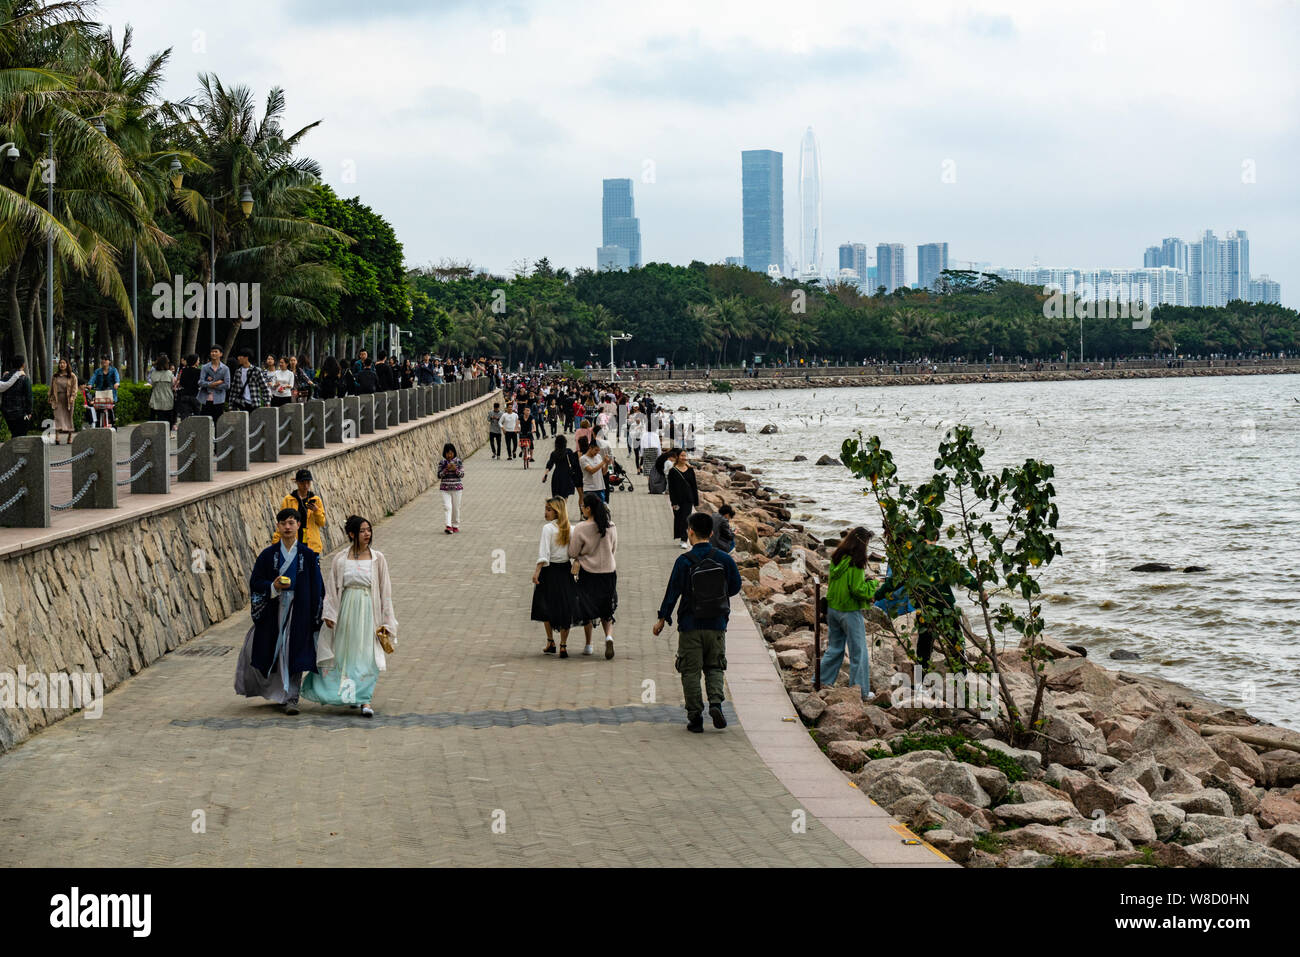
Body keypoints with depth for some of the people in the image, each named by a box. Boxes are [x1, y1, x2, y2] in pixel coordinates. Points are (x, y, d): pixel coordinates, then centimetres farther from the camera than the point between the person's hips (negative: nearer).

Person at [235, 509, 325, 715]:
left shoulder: (308, 555, 2)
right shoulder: (268, 554, 3)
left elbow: (317, 588, 3)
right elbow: (255, 582, 3)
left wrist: (316, 616, -1)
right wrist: (273, 587, -16)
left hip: (298, 612, -1)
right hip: (273, 612, 1)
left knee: (293, 654, -4)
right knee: (272, 652, 4)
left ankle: (291, 698, -2)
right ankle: (275, 692, 23)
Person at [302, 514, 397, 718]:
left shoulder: (378, 558, 1)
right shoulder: (340, 559, 1)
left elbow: (385, 590, 3)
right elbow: (331, 588, 5)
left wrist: (386, 621, 1)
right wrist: (329, 614, -4)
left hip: (369, 610, -1)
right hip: (347, 609, 1)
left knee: (367, 654, -8)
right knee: (346, 653, 8)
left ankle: (366, 700, -10)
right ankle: (349, 695, 25)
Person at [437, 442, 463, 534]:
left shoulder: (459, 462, -1)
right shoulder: (442, 463, 0)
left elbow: (462, 475, -4)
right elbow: (439, 475, -3)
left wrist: (455, 469, -21)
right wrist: (446, 469, -18)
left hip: (457, 488, 0)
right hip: (445, 488, 0)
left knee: (456, 508, 7)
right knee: (447, 507, -10)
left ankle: (455, 525, 20)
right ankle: (449, 526, -15)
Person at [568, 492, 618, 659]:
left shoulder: (581, 528, -15)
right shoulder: (611, 526, -3)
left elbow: (572, 553, -8)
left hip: (588, 573, -3)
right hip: (609, 571, 3)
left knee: (587, 610, 14)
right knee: (606, 610, 11)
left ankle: (588, 645, 22)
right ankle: (609, 636, -15)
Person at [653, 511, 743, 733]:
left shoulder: (684, 561, -11)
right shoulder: (724, 559, -2)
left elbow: (672, 592, -7)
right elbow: (735, 587, 7)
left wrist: (662, 619, 3)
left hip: (690, 625, -2)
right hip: (717, 624, 3)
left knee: (690, 671, 6)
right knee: (714, 667, 15)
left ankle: (695, 717, 5)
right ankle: (716, 702, -8)